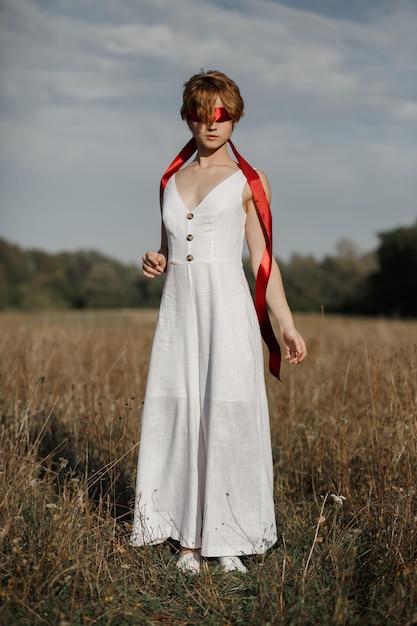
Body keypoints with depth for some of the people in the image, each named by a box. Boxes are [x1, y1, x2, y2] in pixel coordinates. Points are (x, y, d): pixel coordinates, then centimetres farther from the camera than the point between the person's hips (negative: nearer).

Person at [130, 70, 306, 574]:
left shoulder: (247, 181, 4)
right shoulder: (171, 179, 15)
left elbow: (263, 260, 3)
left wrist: (287, 325, -3)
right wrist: (155, 263, 1)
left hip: (227, 308, -4)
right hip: (178, 307, 4)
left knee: (227, 416, -5)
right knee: (179, 414, 1)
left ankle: (229, 538, 6)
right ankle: (188, 537, 11)